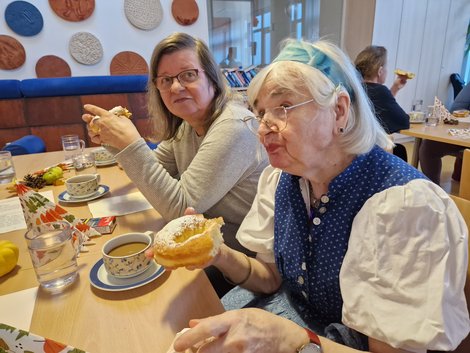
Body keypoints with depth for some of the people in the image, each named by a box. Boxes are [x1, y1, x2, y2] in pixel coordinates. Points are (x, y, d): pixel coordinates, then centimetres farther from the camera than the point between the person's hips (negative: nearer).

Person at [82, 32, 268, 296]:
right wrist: (114, 141, -2)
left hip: (238, 257, -7)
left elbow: (180, 208, -27)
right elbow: (156, 168, 14)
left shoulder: (232, 129, -27)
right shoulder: (188, 124, 2)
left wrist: (132, 144, -28)